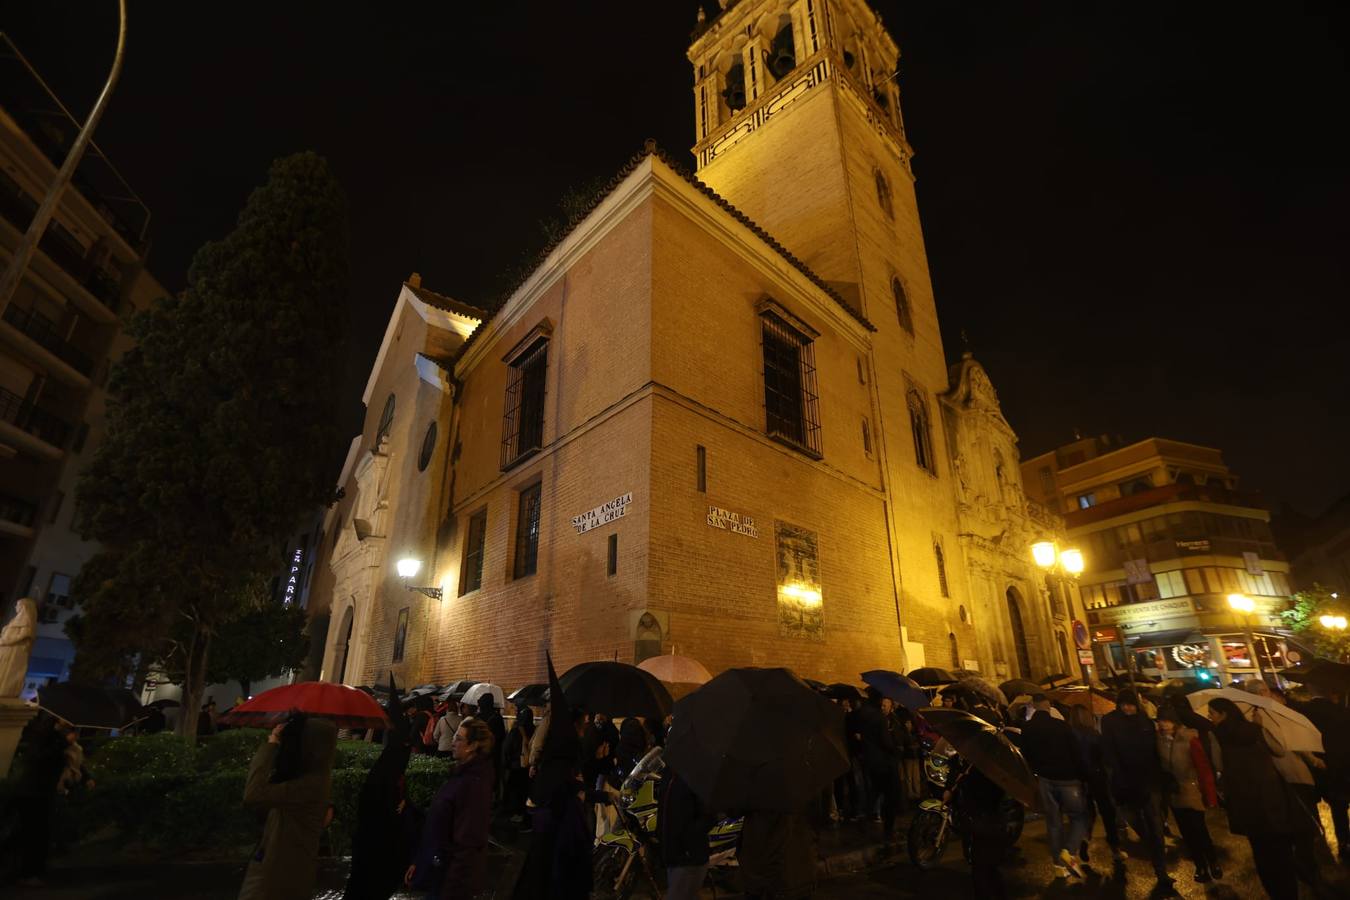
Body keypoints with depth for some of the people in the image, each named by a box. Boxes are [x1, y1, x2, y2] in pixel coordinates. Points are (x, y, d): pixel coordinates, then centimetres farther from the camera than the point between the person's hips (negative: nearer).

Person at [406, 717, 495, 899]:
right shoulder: (461, 774, 5)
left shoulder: (474, 783, -23)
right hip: (438, 869, 8)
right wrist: (418, 861, 14)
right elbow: (438, 825, 11)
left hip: (449, 876, -8)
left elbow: (467, 841, -23)